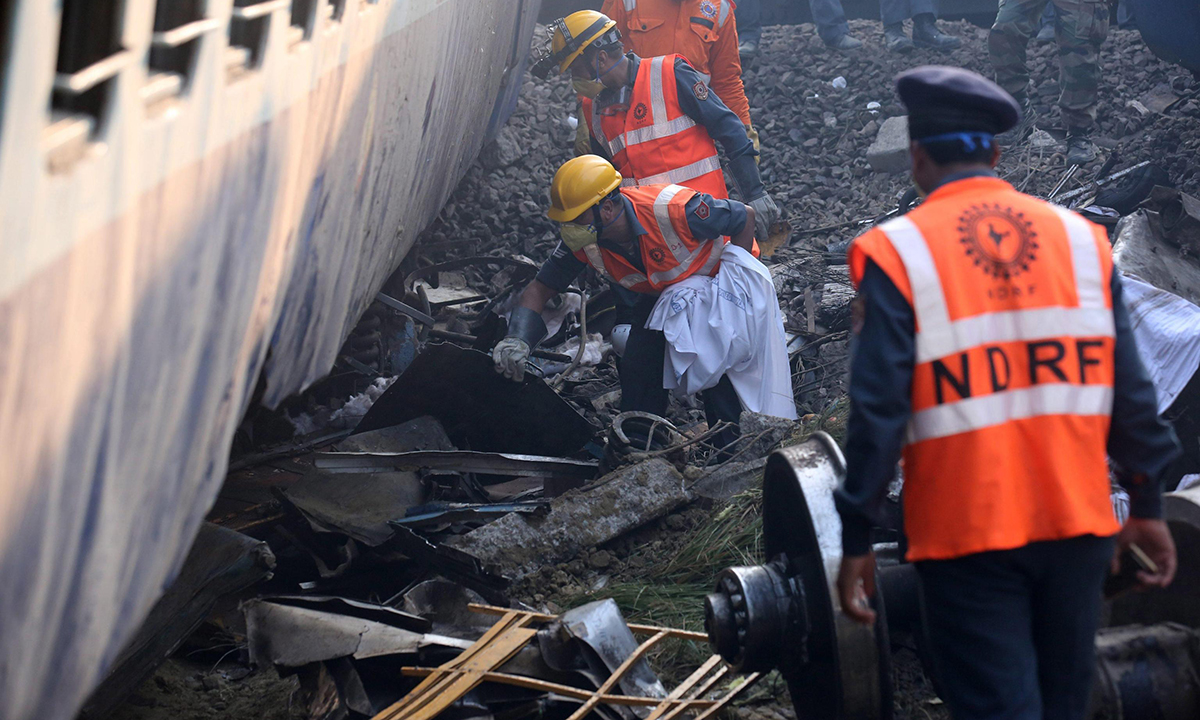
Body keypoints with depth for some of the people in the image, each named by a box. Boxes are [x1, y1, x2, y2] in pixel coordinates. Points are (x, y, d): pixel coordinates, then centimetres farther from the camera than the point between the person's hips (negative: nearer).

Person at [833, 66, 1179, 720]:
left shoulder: (898, 252, -7)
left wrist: (856, 541, -4)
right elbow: (1128, 388, 4)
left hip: (967, 533, -4)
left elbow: (879, 408, -11)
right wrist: (1146, 504, 13)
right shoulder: (1080, 237, 4)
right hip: (1077, 521, 4)